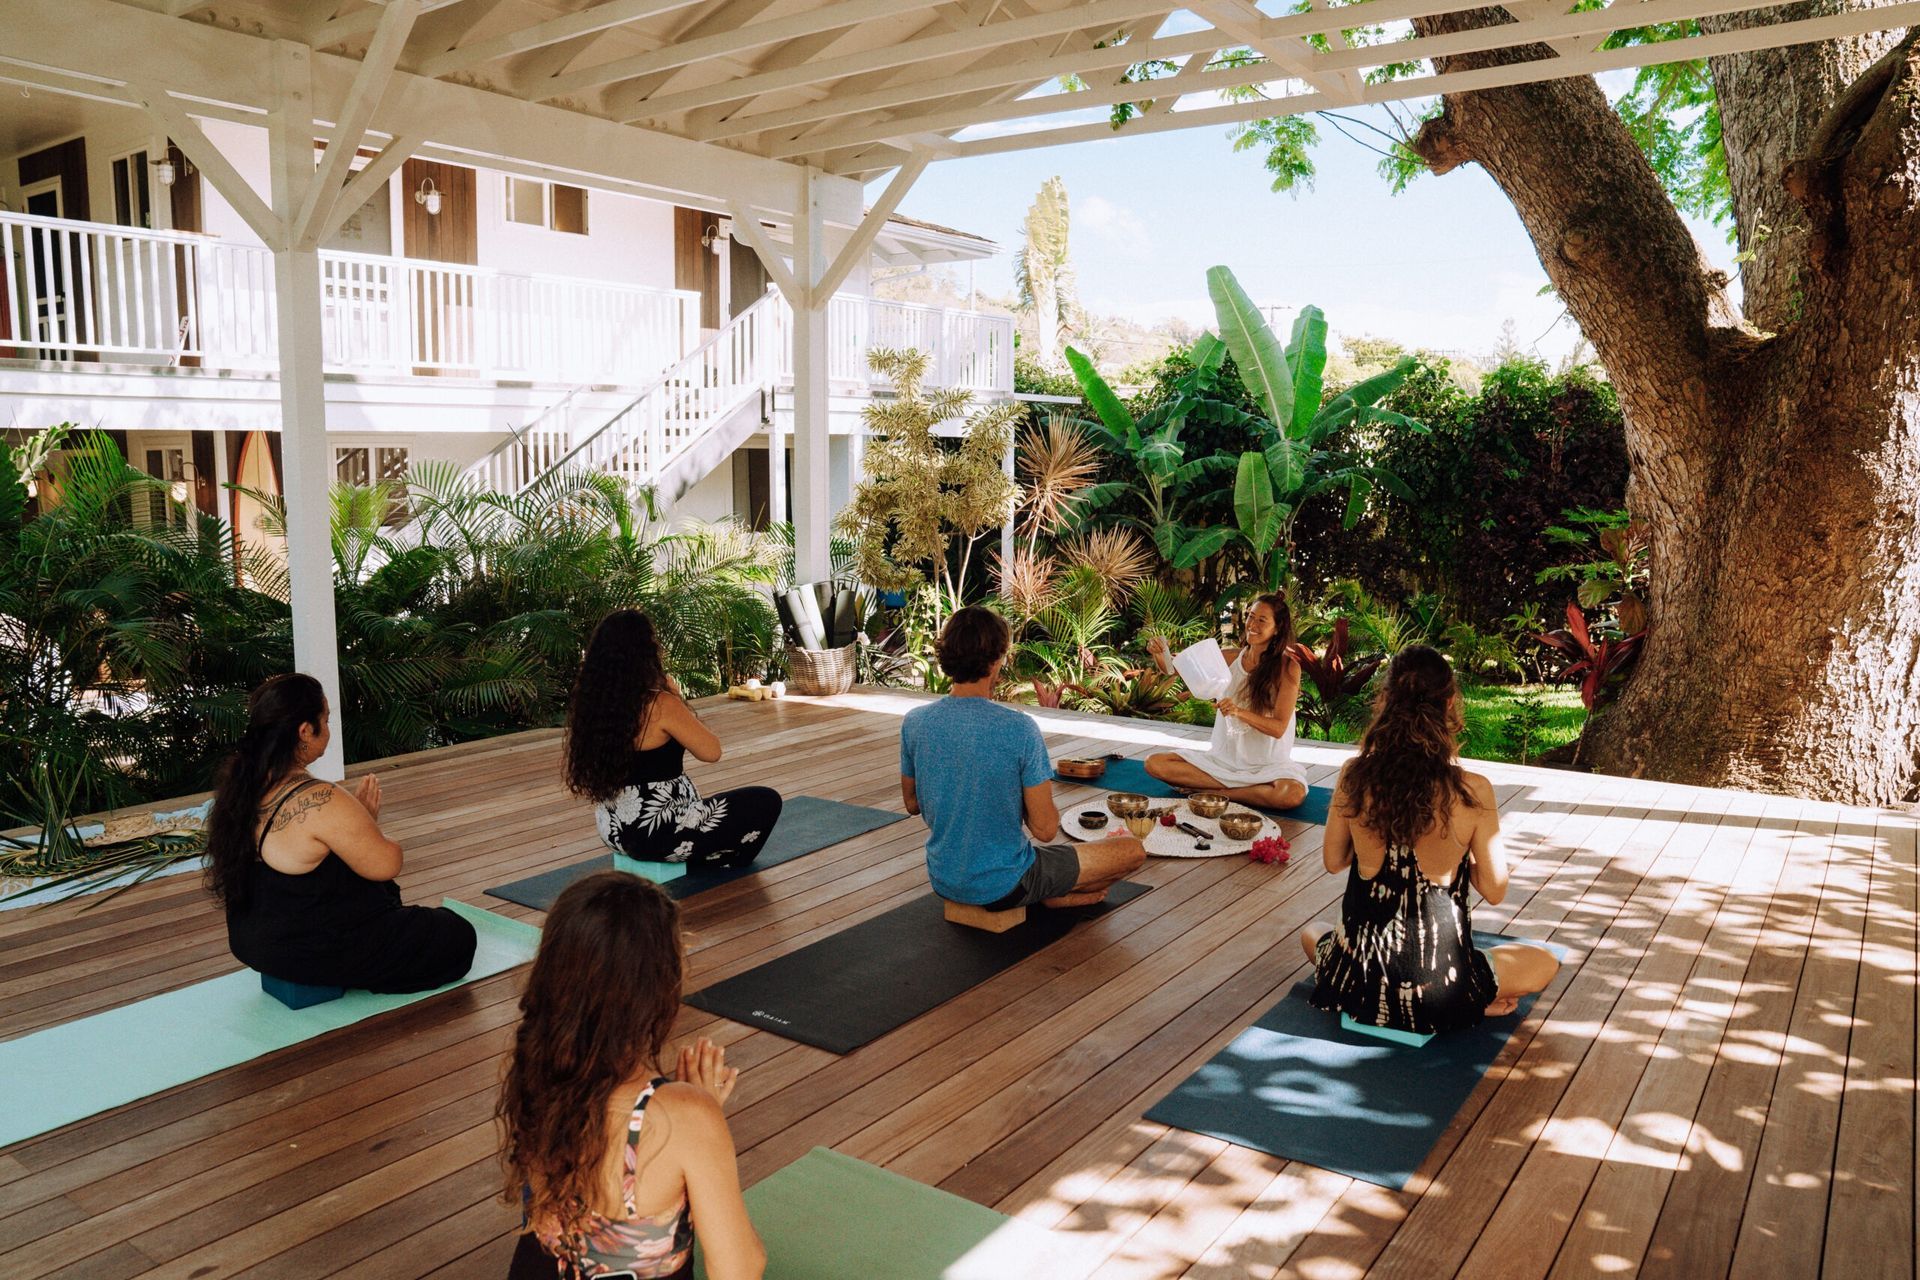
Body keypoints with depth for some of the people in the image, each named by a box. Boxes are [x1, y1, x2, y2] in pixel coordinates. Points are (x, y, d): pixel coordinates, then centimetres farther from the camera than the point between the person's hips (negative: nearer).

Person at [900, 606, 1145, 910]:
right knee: (1133, 850, 9)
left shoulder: (913, 723, -10)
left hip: (943, 881, 6)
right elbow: (1045, 829, -18)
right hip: (1003, 888, -6)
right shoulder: (1020, 729, -24)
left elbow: (912, 803, 5)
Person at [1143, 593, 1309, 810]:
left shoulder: (1287, 667, -8)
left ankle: (1213, 792, -18)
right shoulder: (1231, 658, 3)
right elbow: (1172, 668, 5)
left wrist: (1239, 712, -30)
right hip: (1223, 757, 4)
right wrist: (1159, 653, -18)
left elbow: (1278, 728, -14)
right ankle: (1244, 789, -13)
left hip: (1266, 764, -3)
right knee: (1155, 763, -15)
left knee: (1293, 794, -37)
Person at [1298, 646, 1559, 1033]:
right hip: (1437, 989, -1)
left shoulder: (1355, 776, -11)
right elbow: (1494, 891, -6)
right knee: (1545, 962, 27)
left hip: (1358, 979, 2)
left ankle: (1374, 1004, 15)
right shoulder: (1473, 791, -18)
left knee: (1311, 933, 38)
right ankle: (1474, 1008, 5)